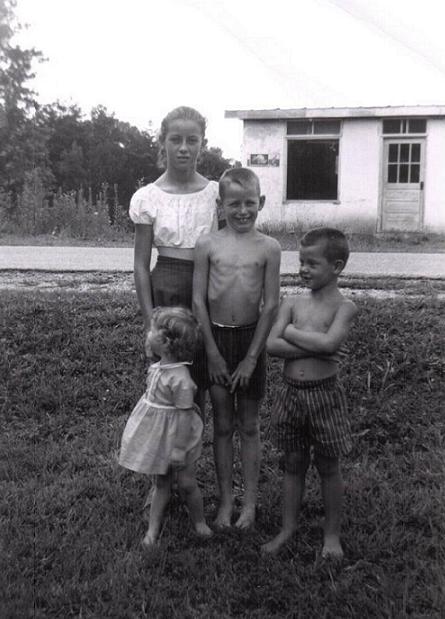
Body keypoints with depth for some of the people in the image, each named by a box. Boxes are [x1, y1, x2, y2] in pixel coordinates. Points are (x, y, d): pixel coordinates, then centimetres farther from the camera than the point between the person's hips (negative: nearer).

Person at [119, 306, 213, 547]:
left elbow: (184, 416, -24)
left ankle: (199, 522, 33)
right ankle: (153, 528, 28)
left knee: (186, 483, 10)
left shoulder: (180, 379, -29)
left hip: (175, 437, -7)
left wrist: (178, 451, -18)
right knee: (160, 483, 18)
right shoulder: (158, 367, -4)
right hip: (157, 435, 7)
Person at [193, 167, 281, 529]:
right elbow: (199, 301, -3)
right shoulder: (207, 244, -3)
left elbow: (271, 305, -5)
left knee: (249, 425, 11)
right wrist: (212, 352, -6)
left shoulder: (268, 248, -4)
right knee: (222, 424, 11)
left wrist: (252, 357, -8)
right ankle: (226, 500, 25)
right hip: (216, 338, 1)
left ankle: (250, 501, 24)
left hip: (251, 339, -1)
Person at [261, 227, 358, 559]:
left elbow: (329, 342, -26)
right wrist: (316, 348, -18)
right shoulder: (293, 302, 2)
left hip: (324, 394, -3)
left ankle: (332, 534, 29)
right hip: (291, 392, 3)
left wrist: (292, 332, -13)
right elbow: (272, 345, -10)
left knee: (328, 467, 12)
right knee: (293, 464, 16)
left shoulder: (344, 306, -8)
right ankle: (289, 527, 32)